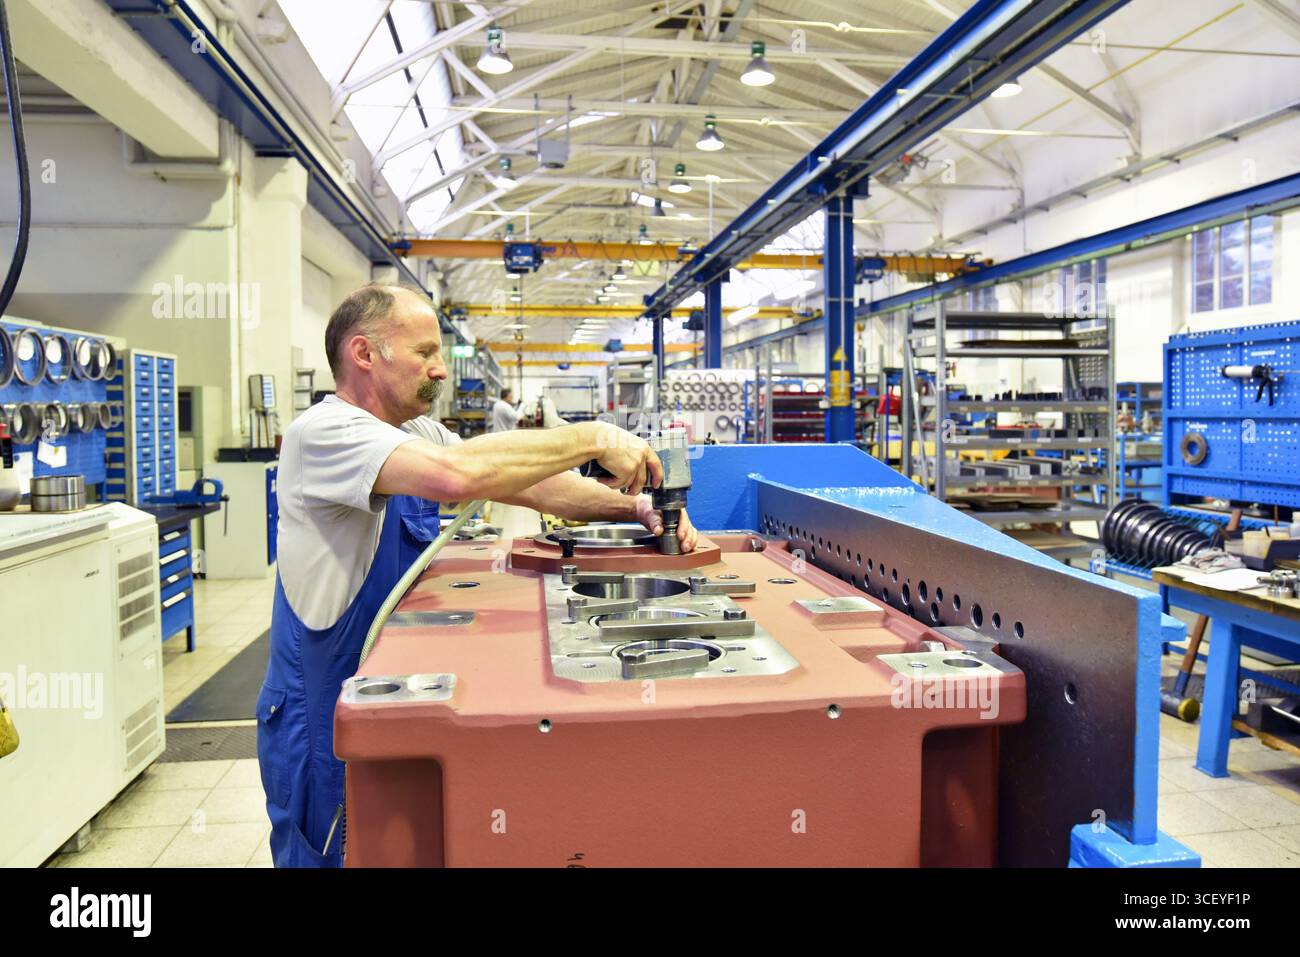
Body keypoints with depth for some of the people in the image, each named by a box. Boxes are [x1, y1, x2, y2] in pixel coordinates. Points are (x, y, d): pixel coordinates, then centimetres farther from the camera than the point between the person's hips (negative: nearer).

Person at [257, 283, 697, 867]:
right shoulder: (324, 431, -22)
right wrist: (593, 439, -30)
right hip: (326, 718, -8)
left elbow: (527, 484, 1)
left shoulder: (419, 434, 5)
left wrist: (632, 505, -14)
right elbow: (457, 474, -39)